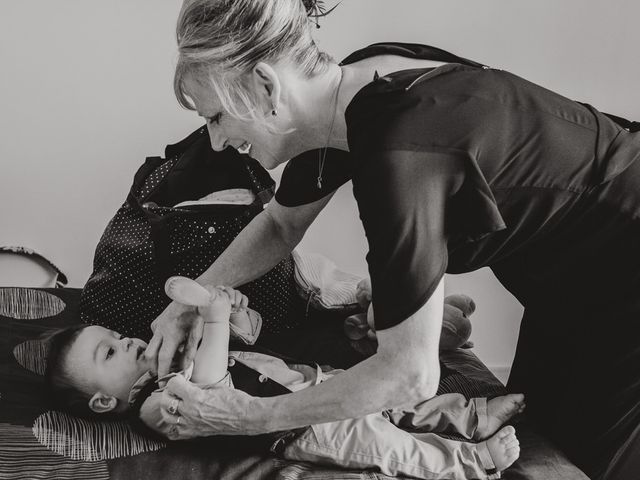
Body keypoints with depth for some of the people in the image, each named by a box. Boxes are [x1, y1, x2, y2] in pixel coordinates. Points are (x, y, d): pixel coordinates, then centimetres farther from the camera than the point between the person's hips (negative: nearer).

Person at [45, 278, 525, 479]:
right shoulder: (156, 407, -11)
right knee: (377, 439, -23)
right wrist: (216, 319, -36)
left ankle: (475, 415, 16)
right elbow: (209, 393, -33)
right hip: (300, 426, -9)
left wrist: (233, 309, -2)